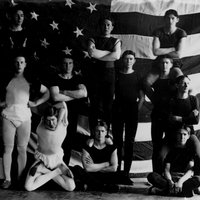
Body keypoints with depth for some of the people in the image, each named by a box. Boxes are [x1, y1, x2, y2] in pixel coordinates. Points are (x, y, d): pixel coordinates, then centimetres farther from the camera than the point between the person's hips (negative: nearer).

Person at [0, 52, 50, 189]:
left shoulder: (31, 81, 9)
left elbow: (47, 92, 14)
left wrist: (36, 103, 5)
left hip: (24, 117, 0)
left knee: (22, 149, 3)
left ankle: (20, 178, 9)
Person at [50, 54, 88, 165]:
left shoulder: (78, 78, 6)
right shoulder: (55, 78, -2)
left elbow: (84, 93, -12)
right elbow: (55, 97, -18)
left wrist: (64, 92, -13)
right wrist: (76, 95, -10)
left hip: (73, 116, 3)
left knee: (69, 143, 11)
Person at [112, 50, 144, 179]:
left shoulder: (138, 77, 8)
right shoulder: (116, 75, 9)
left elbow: (142, 97, 6)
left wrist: (136, 110, -4)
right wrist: (112, 108, -2)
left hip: (132, 112, 0)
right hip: (118, 111, 1)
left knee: (129, 142, 0)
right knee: (117, 141, 0)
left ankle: (126, 173, 3)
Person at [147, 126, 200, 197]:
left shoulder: (191, 150, 10)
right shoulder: (171, 150, 12)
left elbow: (190, 170, -5)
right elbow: (166, 169, 2)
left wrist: (181, 181, -25)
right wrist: (170, 182, -21)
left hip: (185, 179, -1)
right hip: (171, 178, 1)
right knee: (152, 176, -26)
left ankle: (163, 191, -34)